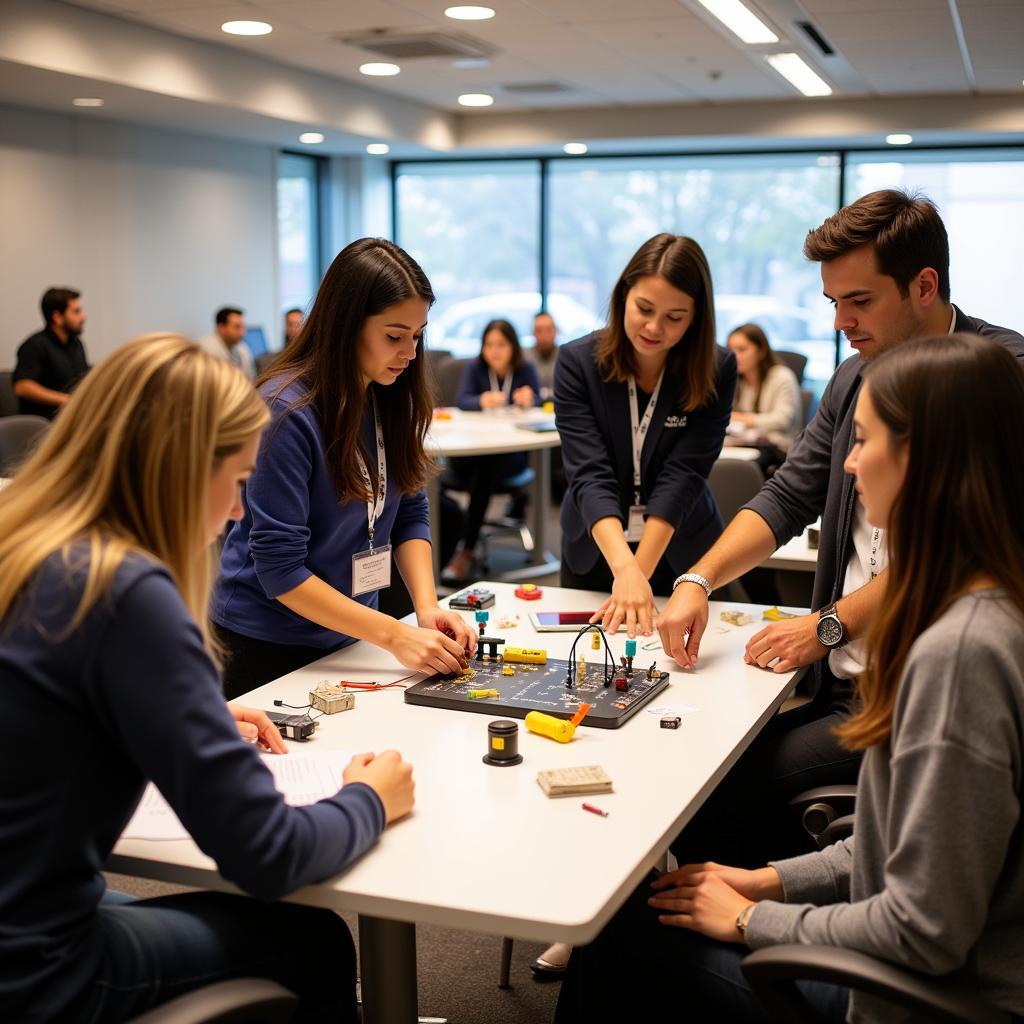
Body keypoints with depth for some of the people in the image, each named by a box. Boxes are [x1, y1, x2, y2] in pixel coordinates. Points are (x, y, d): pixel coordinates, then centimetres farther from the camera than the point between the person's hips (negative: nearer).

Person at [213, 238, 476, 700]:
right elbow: (279, 567, -23)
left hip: (347, 634, 6)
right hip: (268, 643, -6)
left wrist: (427, 607, -13)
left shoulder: (393, 398, -4)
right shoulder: (287, 411, -23)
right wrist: (394, 635, -25)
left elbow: (410, 514, 3)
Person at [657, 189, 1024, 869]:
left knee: (726, 785, -18)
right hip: (842, 682, 7)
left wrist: (830, 625, -15)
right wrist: (699, 581, -2)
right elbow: (788, 499, 13)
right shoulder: (856, 379, 13)